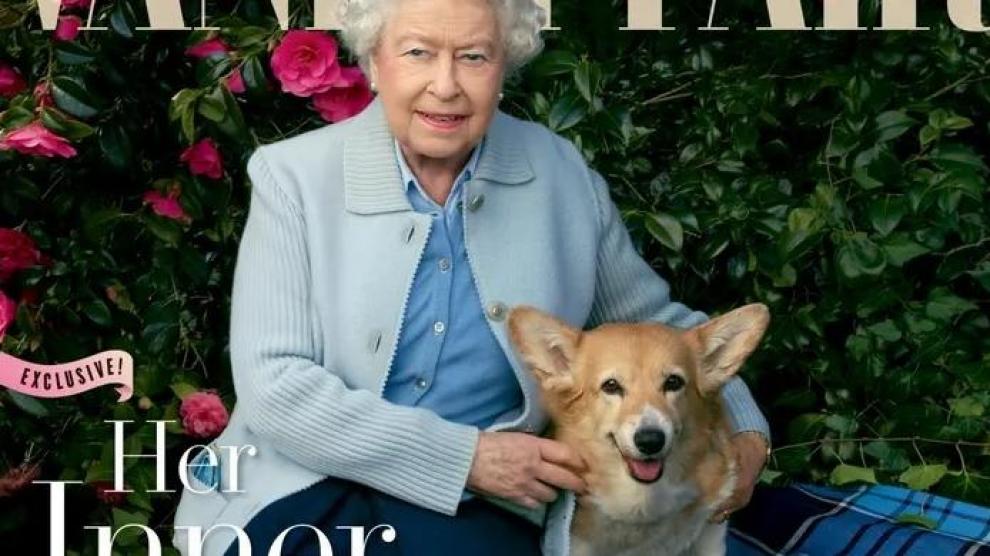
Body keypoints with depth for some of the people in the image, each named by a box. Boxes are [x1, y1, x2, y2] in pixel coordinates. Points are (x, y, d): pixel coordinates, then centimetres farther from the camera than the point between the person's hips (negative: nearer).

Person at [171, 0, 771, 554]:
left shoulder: (562, 175, 3)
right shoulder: (294, 175, -4)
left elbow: (654, 323, 16)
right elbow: (273, 384, -10)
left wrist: (743, 433, -2)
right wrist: (467, 456, -16)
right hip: (307, 495, -1)